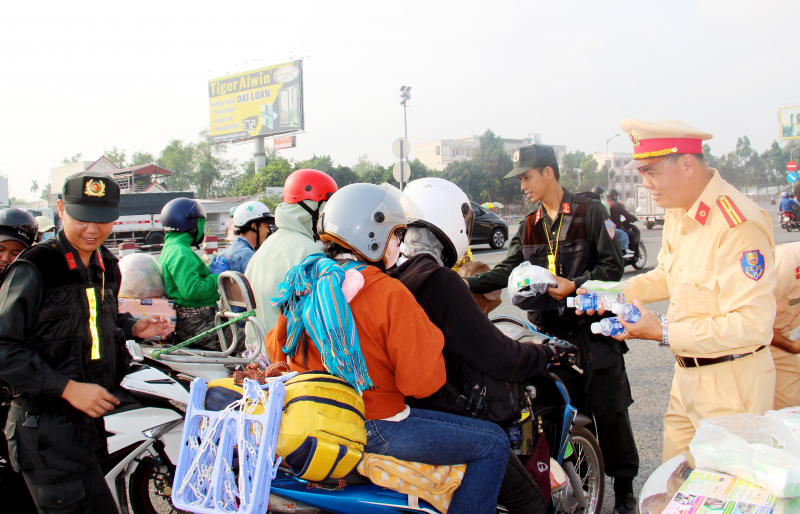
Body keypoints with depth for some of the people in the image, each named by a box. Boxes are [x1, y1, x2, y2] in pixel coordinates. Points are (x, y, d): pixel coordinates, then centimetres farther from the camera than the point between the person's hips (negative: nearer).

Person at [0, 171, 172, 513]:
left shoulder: (107, 267, 11)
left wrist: (133, 328, 6)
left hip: (90, 417, 8)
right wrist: (68, 388, -22)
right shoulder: (33, 269, -15)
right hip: (46, 425, -8)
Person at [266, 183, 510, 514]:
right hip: (374, 428, -9)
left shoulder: (306, 281, 2)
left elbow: (276, 349, 12)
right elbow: (422, 383, -21)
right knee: (493, 443, -1)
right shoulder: (390, 295, -20)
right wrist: (429, 334, -5)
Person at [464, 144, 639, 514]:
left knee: (610, 411, 4)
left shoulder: (589, 212, -3)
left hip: (593, 327, -4)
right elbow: (509, 270, 5)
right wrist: (469, 283, -8)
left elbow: (612, 266, -6)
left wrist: (574, 285, -19)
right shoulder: (529, 226, 13)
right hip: (551, 331, 4)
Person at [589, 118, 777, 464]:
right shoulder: (678, 212, 6)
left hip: (731, 385, -8)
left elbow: (753, 324, -28)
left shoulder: (739, 225, -24)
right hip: (687, 374, 8)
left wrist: (665, 333, -24)